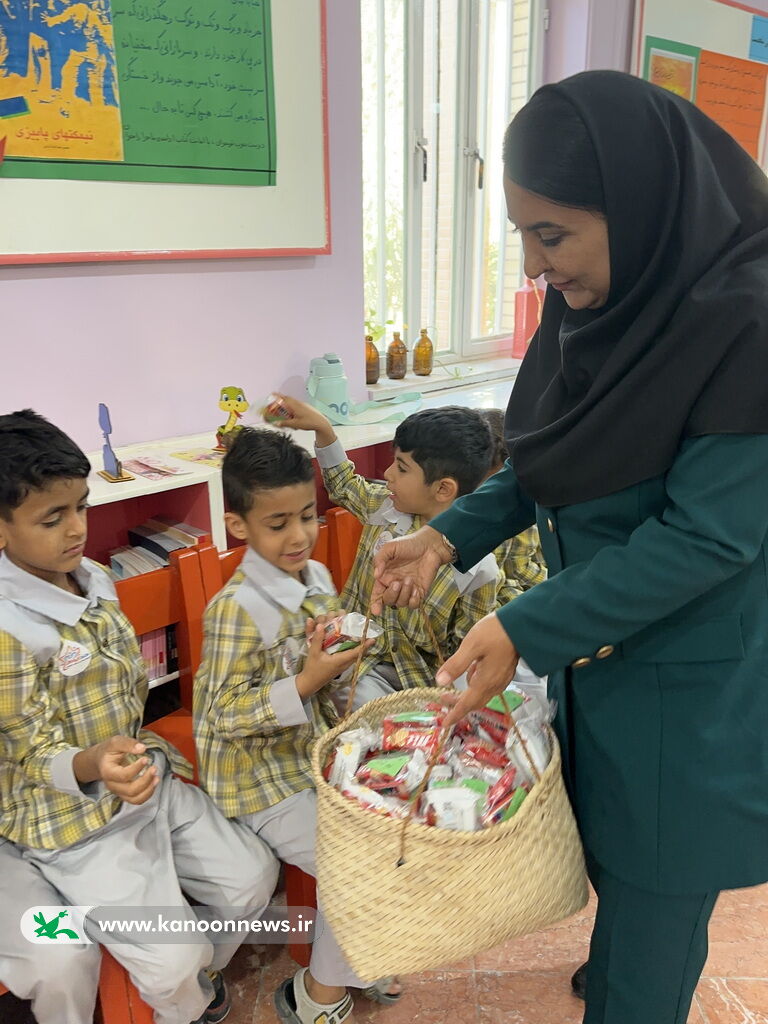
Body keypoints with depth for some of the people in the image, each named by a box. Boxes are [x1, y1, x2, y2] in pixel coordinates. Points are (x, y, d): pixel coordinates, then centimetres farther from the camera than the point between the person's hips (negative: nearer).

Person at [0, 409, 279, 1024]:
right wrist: (91, 766, -38)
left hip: (147, 780, 7)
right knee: (172, 963, -11)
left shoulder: (93, 579, -1)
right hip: (73, 820, -7)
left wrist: (138, 748, 8)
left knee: (253, 878, 9)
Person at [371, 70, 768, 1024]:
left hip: (689, 691, -7)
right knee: (604, 849, 27)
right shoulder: (593, 302, -3)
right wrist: (447, 537, -4)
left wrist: (525, 630, -25)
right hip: (591, 650, 7)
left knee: (653, 888, 13)